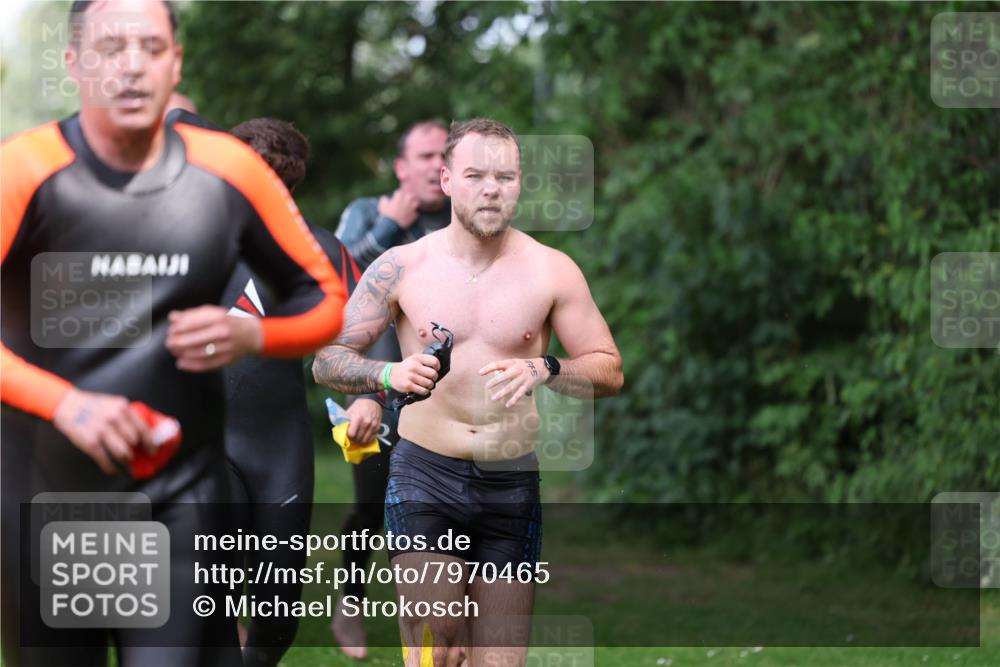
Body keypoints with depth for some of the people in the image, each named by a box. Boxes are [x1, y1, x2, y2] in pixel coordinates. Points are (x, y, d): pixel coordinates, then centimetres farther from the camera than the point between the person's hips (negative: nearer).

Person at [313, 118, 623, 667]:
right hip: (425, 474, -1)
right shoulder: (403, 267, -1)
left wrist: (544, 370, -18)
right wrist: (390, 375, -19)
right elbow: (326, 360, 2)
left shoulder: (551, 270, 1)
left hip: (512, 481, 1)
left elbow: (610, 372, 2)